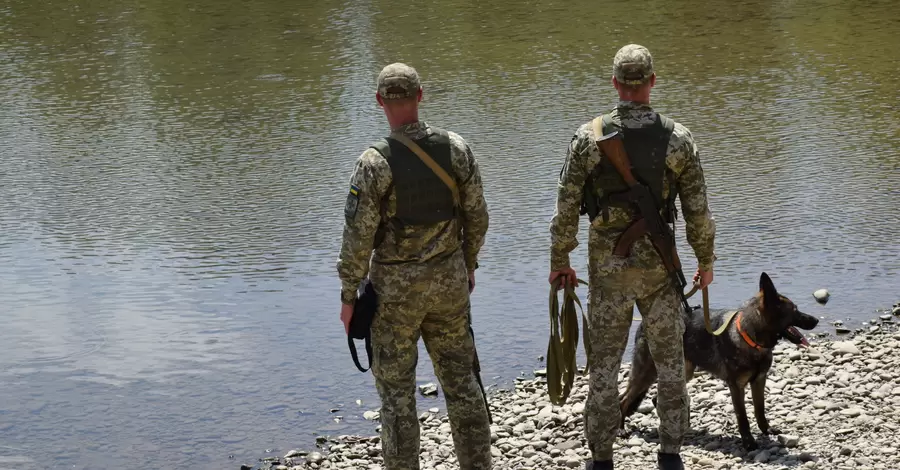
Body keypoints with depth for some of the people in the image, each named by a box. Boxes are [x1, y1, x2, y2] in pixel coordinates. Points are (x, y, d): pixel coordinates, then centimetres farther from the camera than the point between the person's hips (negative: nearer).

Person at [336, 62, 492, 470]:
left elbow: (358, 237, -16)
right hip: (449, 280, 4)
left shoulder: (375, 163, -19)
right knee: (461, 379, 15)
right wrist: (469, 264, 19)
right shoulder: (456, 149, -6)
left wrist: (348, 295, -4)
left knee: (396, 389, 6)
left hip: (395, 286, -4)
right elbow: (476, 217, 2)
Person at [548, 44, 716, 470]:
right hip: (659, 267, 0)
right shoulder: (677, 138, -8)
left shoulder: (588, 138, -9)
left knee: (604, 364, 9)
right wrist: (706, 260, 11)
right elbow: (698, 210, -3)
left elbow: (566, 207, -6)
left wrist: (559, 262, 7)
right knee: (670, 361, 14)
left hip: (607, 268, 0)